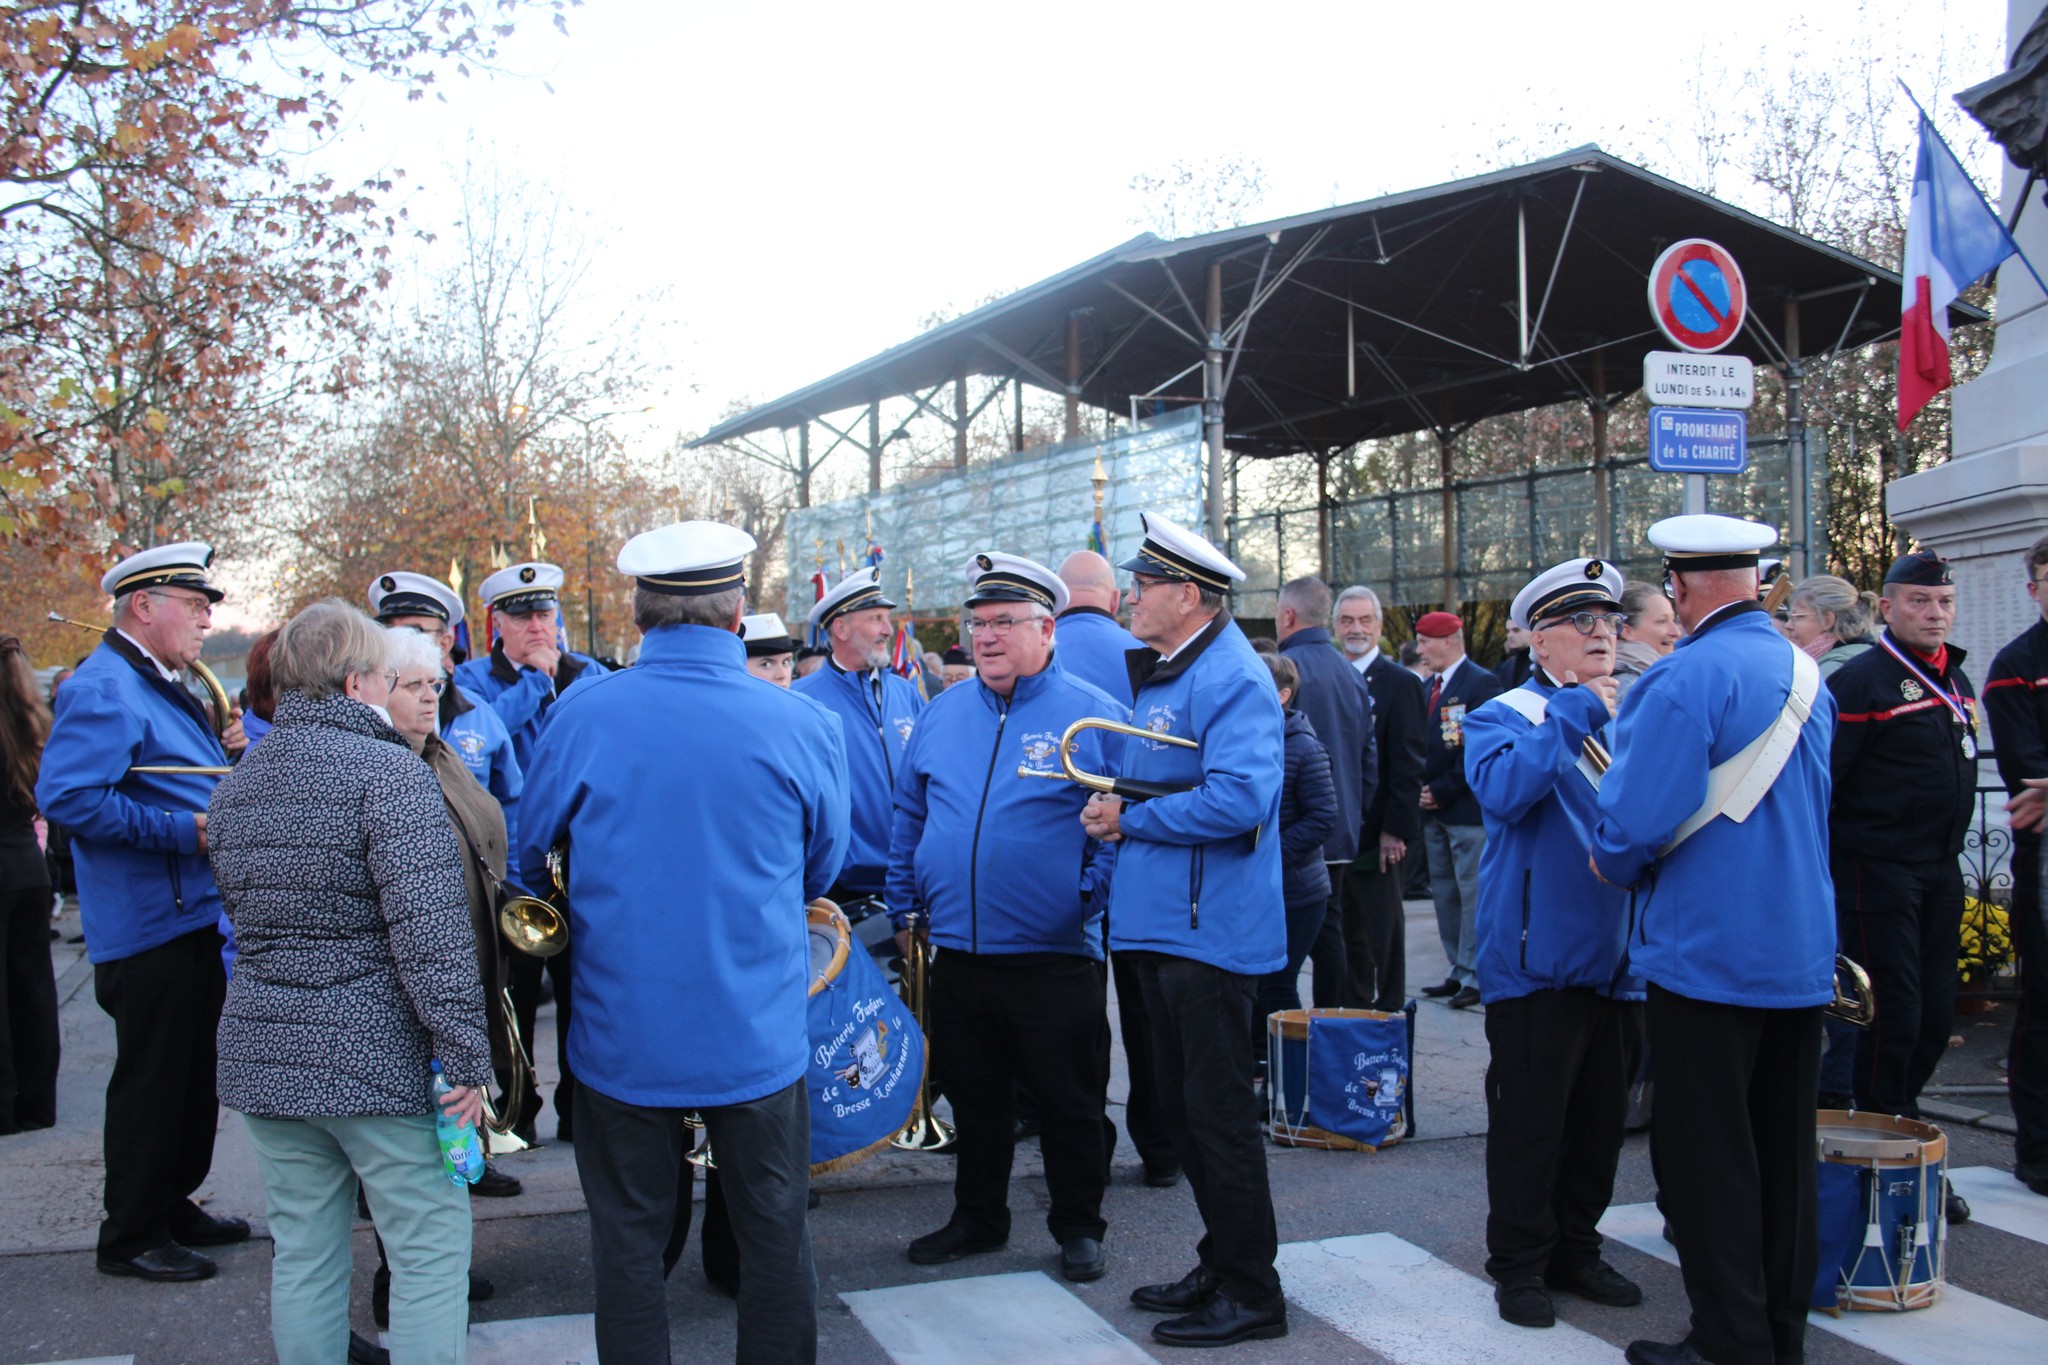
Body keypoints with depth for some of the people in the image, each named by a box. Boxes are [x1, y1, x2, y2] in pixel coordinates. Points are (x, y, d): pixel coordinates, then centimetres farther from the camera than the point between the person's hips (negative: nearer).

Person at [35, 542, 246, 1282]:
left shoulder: (163, 686, 15)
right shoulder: (103, 689, -16)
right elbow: (65, 795, -26)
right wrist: (184, 831, -25)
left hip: (195, 913, 10)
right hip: (149, 924, -10)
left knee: (193, 1075, 18)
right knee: (151, 1079, 1)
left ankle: (173, 1205, 32)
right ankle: (132, 1238, 14)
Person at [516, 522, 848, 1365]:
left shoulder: (580, 716, -11)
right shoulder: (804, 727, -11)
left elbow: (530, 853, 5)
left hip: (622, 1036, 0)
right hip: (758, 1035, 0)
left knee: (628, 1242, 14)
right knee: (774, 1237, 15)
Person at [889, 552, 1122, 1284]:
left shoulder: (1092, 715, -6)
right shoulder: (942, 714, 8)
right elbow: (909, 817, 15)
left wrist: (1092, 896, -14)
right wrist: (905, 908, 11)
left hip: (1055, 955, -4)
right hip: (958, 950, 4)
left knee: (1069, 1102, 8)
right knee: (973, 1095, 17)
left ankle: (1078, 1227, 25)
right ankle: (977, 1217, 34)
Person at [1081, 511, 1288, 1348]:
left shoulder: (1232, 678, -15)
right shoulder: (1158, 677, 15)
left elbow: (1239, 799, -28)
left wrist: (1130, 820, -18)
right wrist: (1113, 813, 3)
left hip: (1212, 929, -10)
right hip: (1160, 925, 10)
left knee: (1218, 1115, -1)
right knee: (1182, 1109, 17)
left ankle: (1252, 1293, 13)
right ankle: (1221, 1267, 31)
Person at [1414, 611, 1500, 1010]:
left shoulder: (1481, 684, -9)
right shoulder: (1430, 686, 16)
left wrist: (1442, 790, -14)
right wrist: (1423, 790, 4)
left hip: (1467, 808, -8)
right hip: (1435, 810, 9)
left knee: (1473, 895, -5)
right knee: (1444, 894, 12)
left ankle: (1475, 977, 0)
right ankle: (1459, 971, 20)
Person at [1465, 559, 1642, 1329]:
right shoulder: (1505, 717, -5)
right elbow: (1502, 790, -26)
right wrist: (1573, 713, -22)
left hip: (1612, 952, 6)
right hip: (1538, 951, -6)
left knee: (1600, 1115, 14)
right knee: (1529, 1115, 1)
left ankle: (1575, 1249, 29)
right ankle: (1519, 1264, 15)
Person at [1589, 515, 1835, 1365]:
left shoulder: (1689, 676, -18)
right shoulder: (1805, 672, 8)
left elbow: (1640, 819, -24)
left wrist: (1615, 866, -2)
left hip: (1707, 953, -8)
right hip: (1802, 952, 8)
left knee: (1706, 1157, 3)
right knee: (1783, 1150, 16)